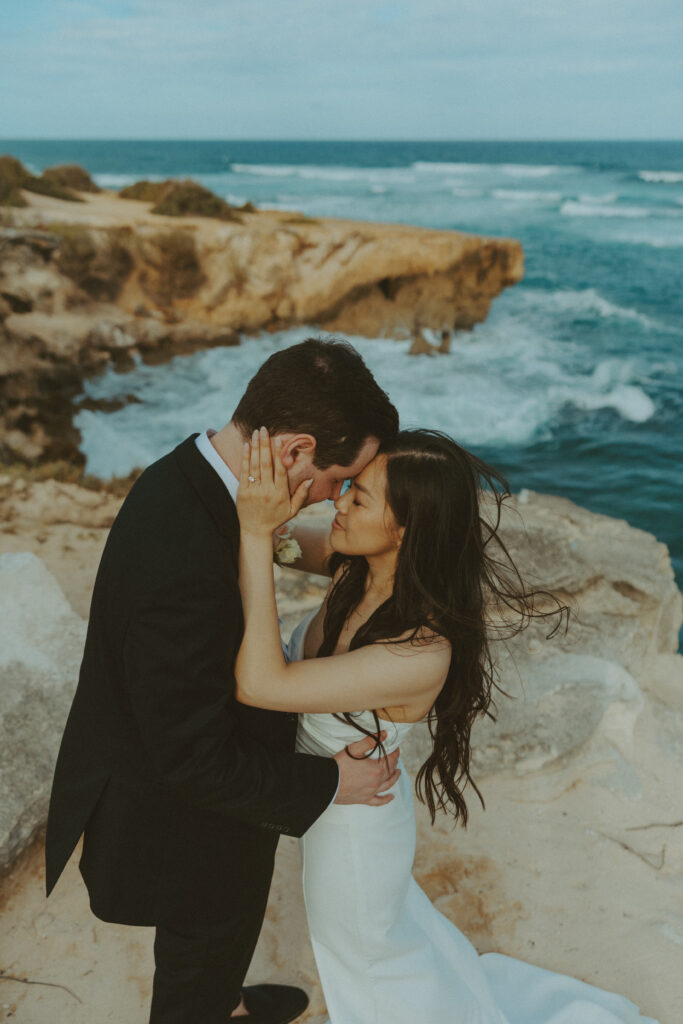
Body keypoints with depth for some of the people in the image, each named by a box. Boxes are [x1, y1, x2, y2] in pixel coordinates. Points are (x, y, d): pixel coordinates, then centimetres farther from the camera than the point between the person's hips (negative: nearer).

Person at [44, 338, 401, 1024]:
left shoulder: (184, 479, -12)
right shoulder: (184, 568, -42)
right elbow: (196, 760, -31)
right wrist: (329, 782, -20)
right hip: (186, 824, -9)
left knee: (219, 939, 36)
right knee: (203, 948, 24)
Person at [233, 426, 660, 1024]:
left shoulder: (422, 655, -40)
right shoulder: (357, 566, -19)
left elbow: (259, 684, -43)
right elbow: (280, 541, -4)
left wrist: (256, 532, -45)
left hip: (352, 826, -7)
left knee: (374, 962, 25)